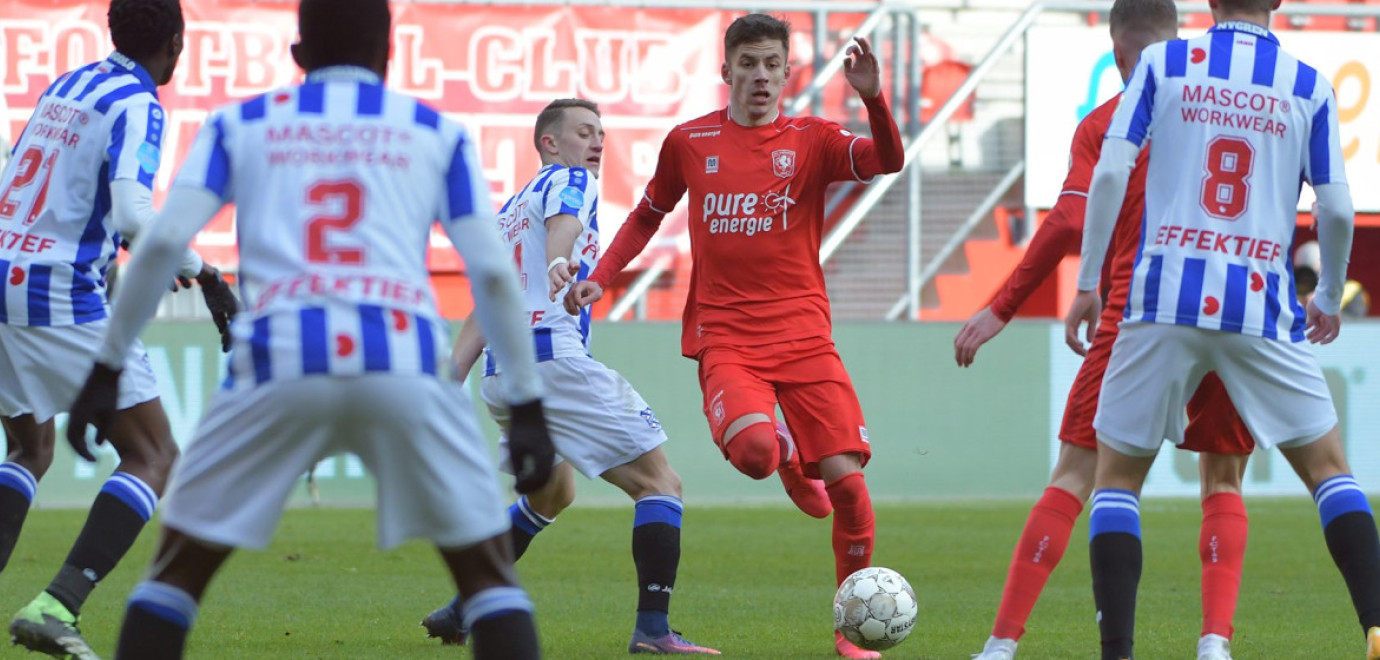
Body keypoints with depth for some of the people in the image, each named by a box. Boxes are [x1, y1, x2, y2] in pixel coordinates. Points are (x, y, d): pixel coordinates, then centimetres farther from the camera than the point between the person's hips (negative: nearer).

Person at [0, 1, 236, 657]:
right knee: (153, 458, -1)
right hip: (65, 301, -8)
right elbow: (133, 215, -22)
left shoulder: (64, 85, 14)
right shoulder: (137, 105, -9)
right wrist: (200, 272, -11)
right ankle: (57, 604, -17)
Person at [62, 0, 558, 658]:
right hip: (402, 361, 0)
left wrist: (107, 367, 11)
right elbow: (492, 272, 10)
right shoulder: (437, 133, 19)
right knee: (488, 573, 11)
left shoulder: (239, 125, 20)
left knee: (177, 571, 13)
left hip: (279, 360, 0)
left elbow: (162, 243, 6)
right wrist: (527, 407, 12)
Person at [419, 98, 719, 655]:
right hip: (553, 358, -9)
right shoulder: (569, 181, 3)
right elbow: (564, 222, -23)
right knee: (659, 483, -7)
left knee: (552, 494, 31)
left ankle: (461, 610, 27)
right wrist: (559, 262, -44)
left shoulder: (509, 209, 28)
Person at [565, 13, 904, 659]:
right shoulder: (689, 142, 7)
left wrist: (872, 98, -33)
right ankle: (790, 464, 11)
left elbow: (887, 161, -16)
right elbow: (647, 215, 22)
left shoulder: (811, 140, 2)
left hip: (803, 334, 1)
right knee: (753, 448, -30)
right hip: (725, 339, 0)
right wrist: (598, 278, 11)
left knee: (846, 477, -11)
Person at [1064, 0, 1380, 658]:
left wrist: (1087, 284, 4)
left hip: (1164, 302, 0)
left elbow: (1110, 172, -3)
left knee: (1117, 474, 11)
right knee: (1327, 465, 12)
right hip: (1261, 308, 0)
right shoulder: (1308, 86, 6)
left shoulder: (1163, 63, 5)